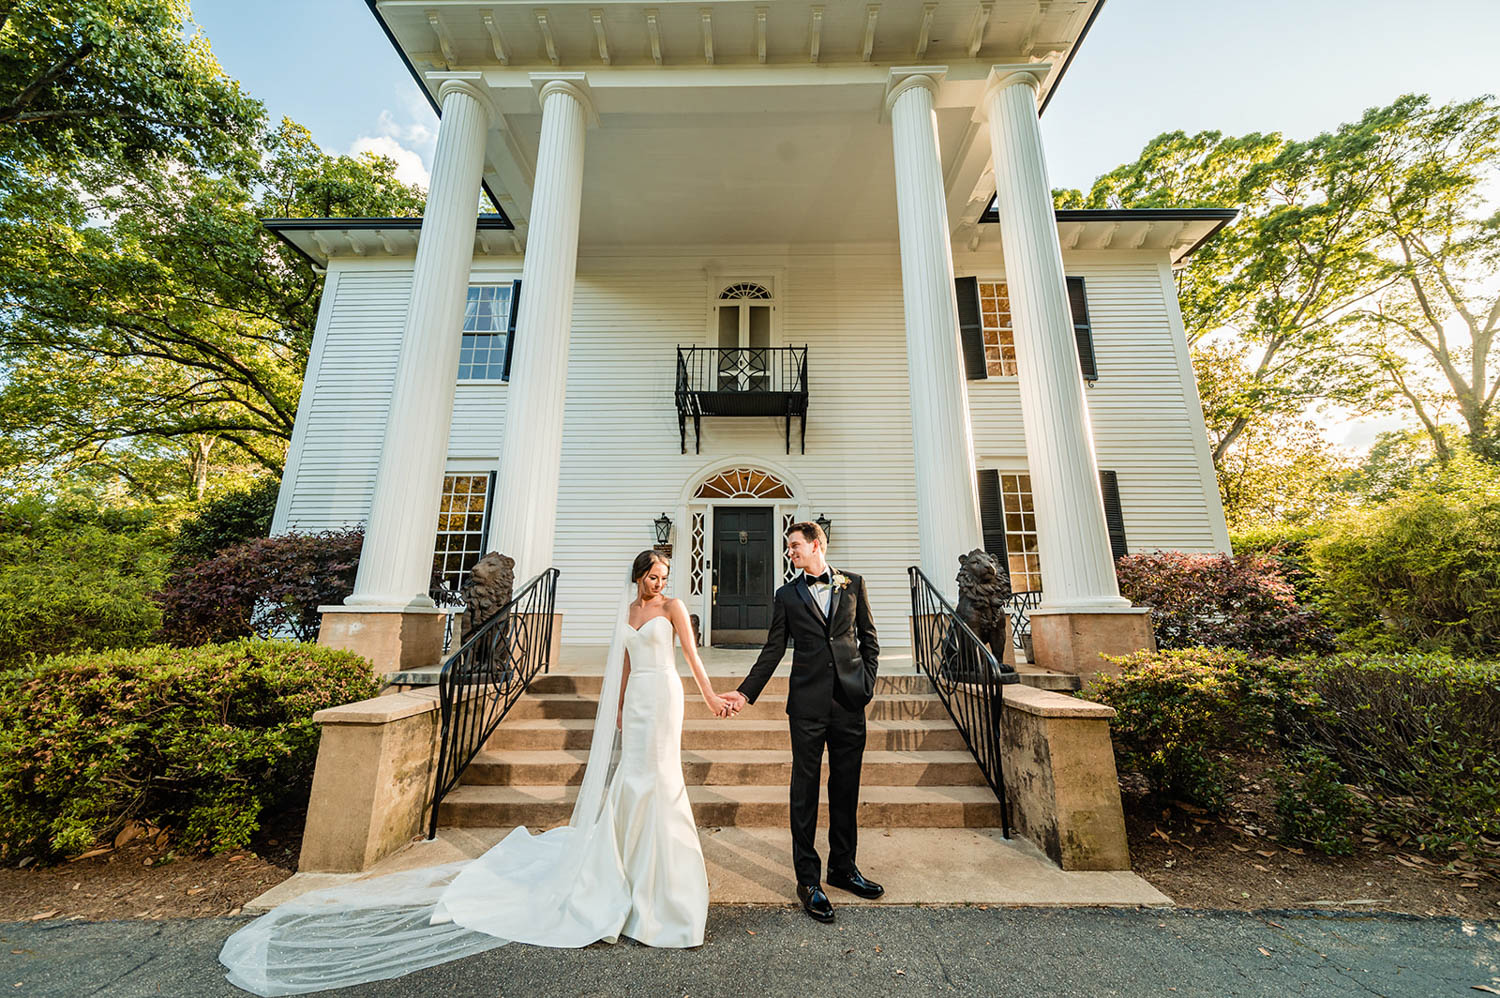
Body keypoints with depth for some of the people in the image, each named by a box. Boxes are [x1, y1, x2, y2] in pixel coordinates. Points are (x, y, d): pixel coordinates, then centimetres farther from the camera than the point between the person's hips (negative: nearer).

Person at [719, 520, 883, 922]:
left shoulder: (853, 584, 7)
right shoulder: (787, 595, 5)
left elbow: (869, 639, 10)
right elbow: (773, 650, 5)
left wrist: (867, 684, 1)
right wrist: (745, 692, -1)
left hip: (850, 701, 2)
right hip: (808, 704, -1)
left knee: (846, 789, 14)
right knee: (805, 791, 6)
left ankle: (843, 867, 33)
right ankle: (808, 879, 22)